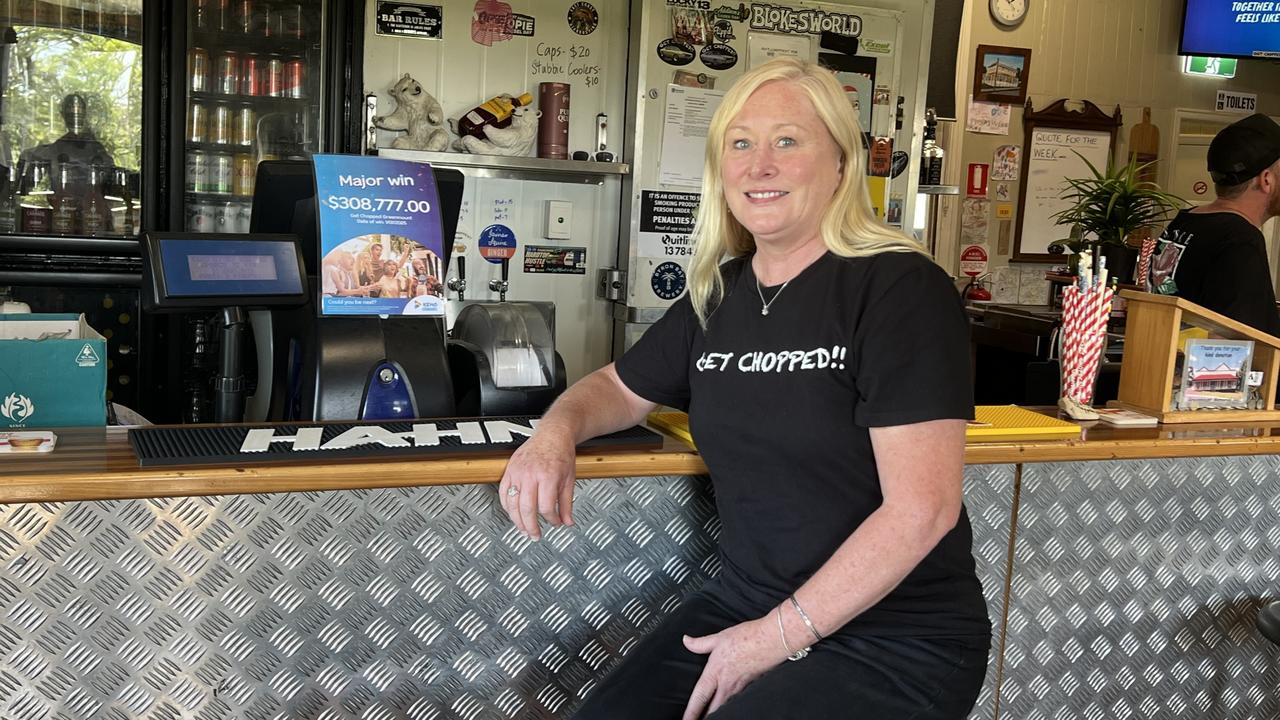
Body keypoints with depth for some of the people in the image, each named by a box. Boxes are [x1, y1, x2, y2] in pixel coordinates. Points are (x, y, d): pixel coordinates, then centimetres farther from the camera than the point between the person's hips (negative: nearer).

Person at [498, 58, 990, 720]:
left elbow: (921, 509, -20)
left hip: (899, 639, -5)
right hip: (742, 602, 5)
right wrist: (555, 433, -1)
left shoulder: (901, 288, -14)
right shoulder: (716, 297, 6)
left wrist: (780, 636, -18)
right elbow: (620, 388, 21)